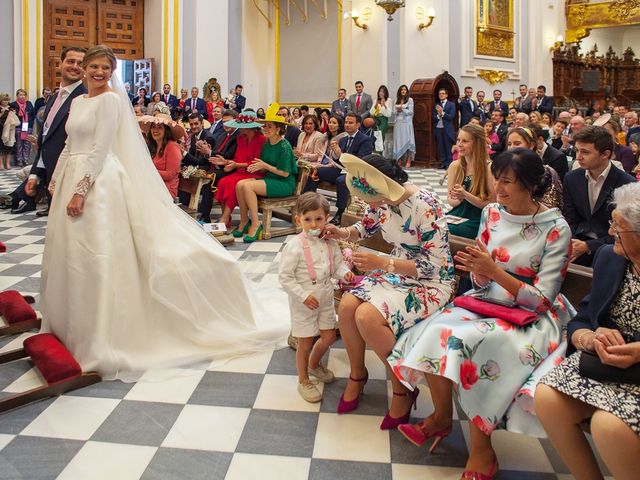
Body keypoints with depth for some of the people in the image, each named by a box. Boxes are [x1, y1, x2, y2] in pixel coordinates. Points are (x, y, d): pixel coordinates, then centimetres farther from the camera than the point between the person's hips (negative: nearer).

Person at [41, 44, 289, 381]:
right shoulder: (78, 102, 18)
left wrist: (80, 190, -20)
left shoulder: (110, 99, -7)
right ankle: (67, 326, 28)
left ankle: (97, 338, 2)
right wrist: (56, 183, 15)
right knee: (66, 255, 13)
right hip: (70, 179, 9)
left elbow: (100, 149, -15)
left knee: (94, 258, -7)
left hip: (98, 181, -9)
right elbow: (69, 147, 20)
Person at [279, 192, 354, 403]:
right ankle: (303, 381, 28)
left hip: (325, 299, 6)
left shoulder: (330, 242, -4)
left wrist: (344, 273, -14)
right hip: (303, 303, -6)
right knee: (305, 343, 7)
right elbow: (284, 276, -19)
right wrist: (304, 296, -23)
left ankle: (314, 364, 48)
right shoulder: (295, 246, -22)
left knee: (329, 337, 18)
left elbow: (337, 263, 8)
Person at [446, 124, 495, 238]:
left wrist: (466, 195, -20)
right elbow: (450, 201, 10)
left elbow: (491, 204, -9)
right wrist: (459, 199, -13)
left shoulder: (489, 168, -10)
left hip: (478, 221, -4)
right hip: (457, 216, 5)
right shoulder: (455, 166, 4)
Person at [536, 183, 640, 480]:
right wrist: (592, 338, -15)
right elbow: (578, 323, 8)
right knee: (548, 398, -18)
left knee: (610, 425, -30)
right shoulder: (609, 258, 4)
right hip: (604, 361, 5)